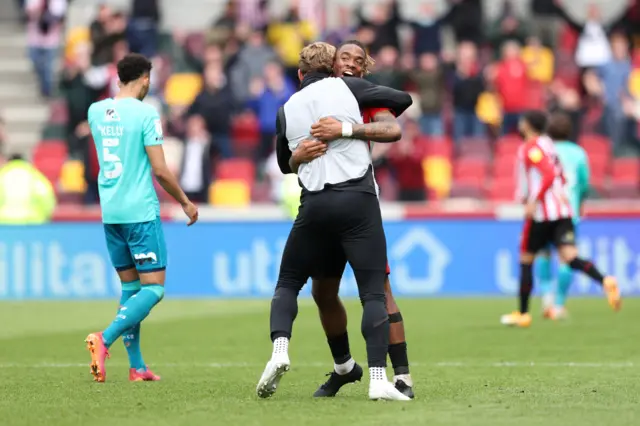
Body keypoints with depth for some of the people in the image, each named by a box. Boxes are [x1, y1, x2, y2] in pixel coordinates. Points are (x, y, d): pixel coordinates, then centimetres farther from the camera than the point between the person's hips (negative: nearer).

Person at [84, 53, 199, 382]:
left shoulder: (96, 111, 7)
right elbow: (160, 170, -12)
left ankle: (136, 366, 12)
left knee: (130, 286, 14)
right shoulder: (145, 113, -11)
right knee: (153, 287, -3)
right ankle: (105, 339, -22)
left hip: (110, 212, 7)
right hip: (141, 211, -7)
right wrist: (185, 203, 2)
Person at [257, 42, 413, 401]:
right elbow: (403, 100, 11)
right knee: (374, 292, -2)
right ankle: (379, 378, -13)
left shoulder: (287, 109, 15)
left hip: (314, 204, 2)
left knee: (288, 283, 17)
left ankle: (280, 350, -7)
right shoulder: (346, 87, 7)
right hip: (358, 200, -2)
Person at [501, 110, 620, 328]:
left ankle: (523, 314, 15)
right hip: (563, 211, 7)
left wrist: (535, 200, -23)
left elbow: (549, 175, -22)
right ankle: (605, 282, -34)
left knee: (526, 260, 8)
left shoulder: (531, 147, -9)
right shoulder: (547, 143, 18)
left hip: (541, 213, -7)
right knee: (570, 257, -7)